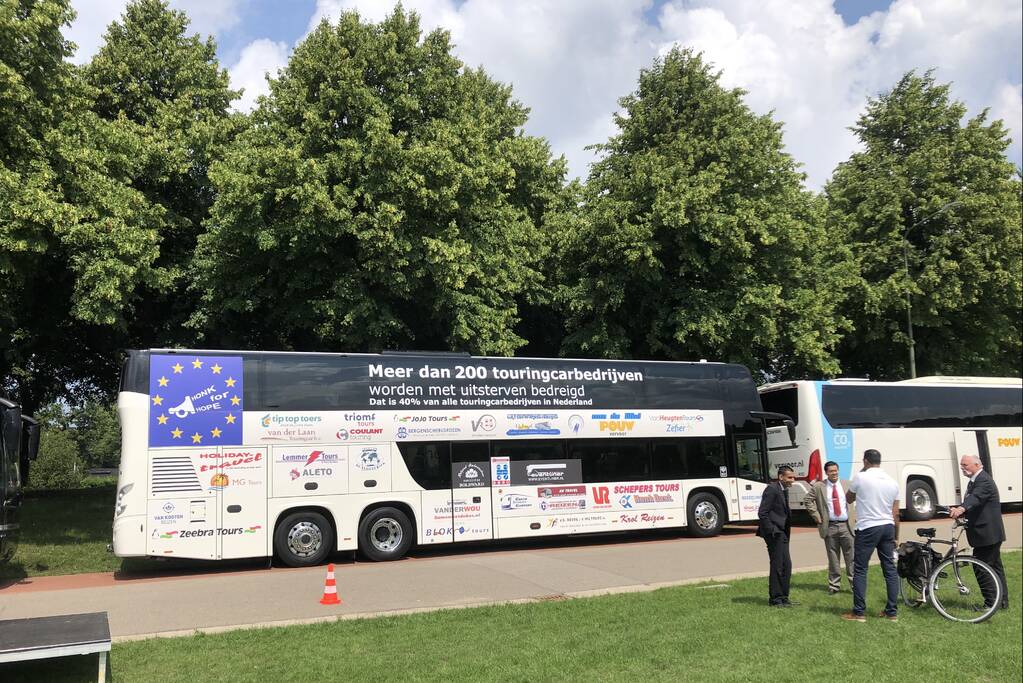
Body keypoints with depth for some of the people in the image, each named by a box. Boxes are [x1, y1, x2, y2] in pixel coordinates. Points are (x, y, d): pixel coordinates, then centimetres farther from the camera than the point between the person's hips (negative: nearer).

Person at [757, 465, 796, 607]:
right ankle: (775, 599, 5)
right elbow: (762, 513, -18)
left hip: (781, 533, 9)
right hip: (774, 533, -9)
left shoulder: (784, 490, 14)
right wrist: (772, 531, -18)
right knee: (778, 566, -4)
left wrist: (786, 532, 14)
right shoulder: (772, 489, -15)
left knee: (786, 565, 12)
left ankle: (783, 598, 21)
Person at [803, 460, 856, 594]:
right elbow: (807, 500, 7)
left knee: (851, 557, 1)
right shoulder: (818, 487, 2)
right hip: (829, 526, -1)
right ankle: (834, 585, 14)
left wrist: (854, 517, 5)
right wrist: (816, 515, 0)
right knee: (833, 558, 5)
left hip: (846, 525, 1)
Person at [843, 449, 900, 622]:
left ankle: (859, 612, 0)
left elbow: (849, 499, 10)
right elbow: (896, 514, 9)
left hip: (867, 529, -5)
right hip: (888, 527, 5)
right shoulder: (892, 482, 7)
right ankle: (892, 611, 13)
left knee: (860, 570, 0)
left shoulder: (860, 478, -8)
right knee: (890, 568, 10)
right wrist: (896, 536, 18)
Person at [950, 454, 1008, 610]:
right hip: (989, 534, 11)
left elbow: (976, 497, -36)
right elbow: (970, 502, 18)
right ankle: (1002, 601, 26)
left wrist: (961, 508, -53)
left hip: (987, 533, -11)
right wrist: (958, 511, -2)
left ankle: (991, 603, -2)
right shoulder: (974, 481, 15)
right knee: (995, 566, 17)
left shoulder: (984, 480, -18)